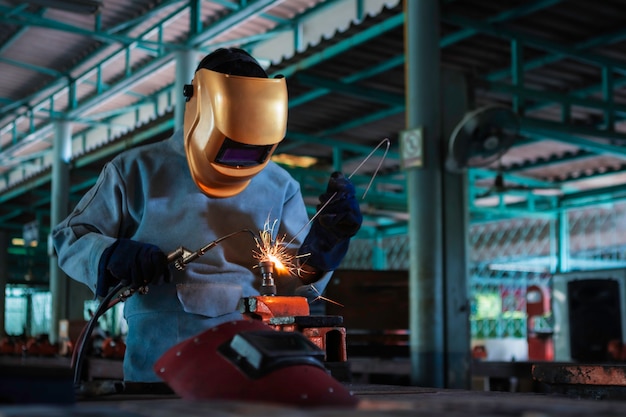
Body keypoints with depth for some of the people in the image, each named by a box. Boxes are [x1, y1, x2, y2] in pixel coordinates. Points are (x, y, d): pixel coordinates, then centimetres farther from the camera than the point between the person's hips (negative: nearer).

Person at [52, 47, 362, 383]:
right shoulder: (138, 172, 7)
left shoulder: (280, 188, 12)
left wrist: (321, 246, -6)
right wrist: (112, 256, -9)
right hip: (158, 364, -2)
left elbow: (291, 288, 14)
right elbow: (69, 239, 12)